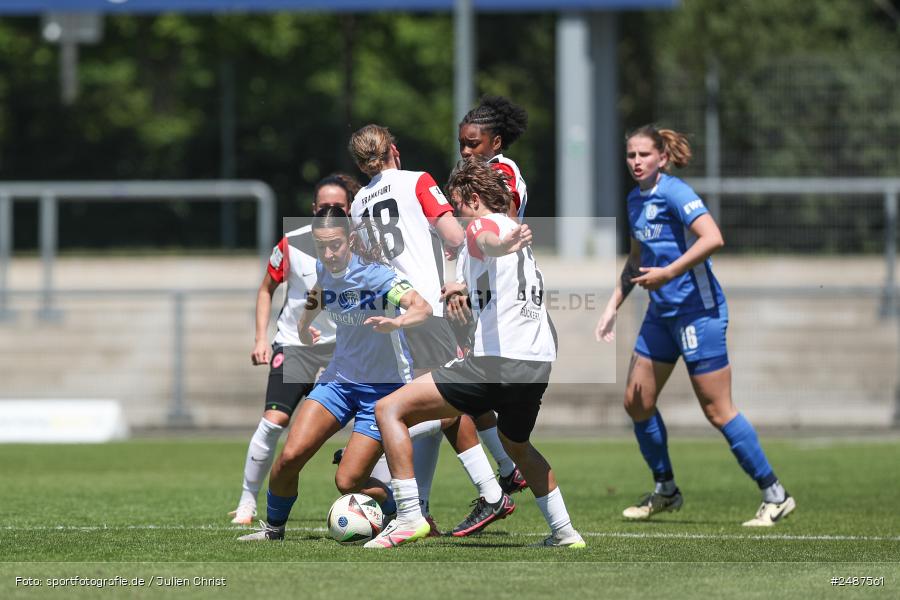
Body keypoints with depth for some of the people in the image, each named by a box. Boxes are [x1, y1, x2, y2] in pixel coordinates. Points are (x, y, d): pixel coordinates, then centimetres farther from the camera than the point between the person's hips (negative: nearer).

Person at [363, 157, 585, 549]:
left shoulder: (482, 225, 0)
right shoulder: (515, 231, 25)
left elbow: (489, 240, -29)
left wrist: (504, 244, -51)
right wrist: (466, 288, 63)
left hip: (496, 363, -9)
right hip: (540, 365, 9)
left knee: (389, 410, -4)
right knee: (517, 446, 36)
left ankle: (409, 517, -15)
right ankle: (564, 532, 34)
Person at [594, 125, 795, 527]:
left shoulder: (674, 193, -14)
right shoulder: (636, 200, 13)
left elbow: (712, 238, -27)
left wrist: (669, 273, -26)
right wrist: (613, 306, 22)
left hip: (697, 309, -9)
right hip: (662, 312, 9)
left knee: (717, 410, -8)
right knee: (636, 401, 9)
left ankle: (775, 496, -1)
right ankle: (665, 491, 25)